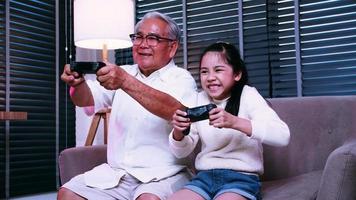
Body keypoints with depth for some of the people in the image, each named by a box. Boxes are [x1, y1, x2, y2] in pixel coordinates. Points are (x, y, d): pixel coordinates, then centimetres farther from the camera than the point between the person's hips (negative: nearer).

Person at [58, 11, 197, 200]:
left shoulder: (181, 78, -2)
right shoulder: (122, 74, 14)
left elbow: (176, 111, -24)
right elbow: (87, 99, 1)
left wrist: (125, 82, -36)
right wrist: (78, 82, -23)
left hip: (163, 175, -5)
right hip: (116, 172, 5)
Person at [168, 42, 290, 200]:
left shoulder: (247, 95, -5)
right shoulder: (199, 100, 9)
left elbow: (282, 135, -20)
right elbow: (181, 152, 8)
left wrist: (233, 122, -32)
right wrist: (178, 132, -15)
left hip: (241, 178, -4)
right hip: (204, 177, 5)